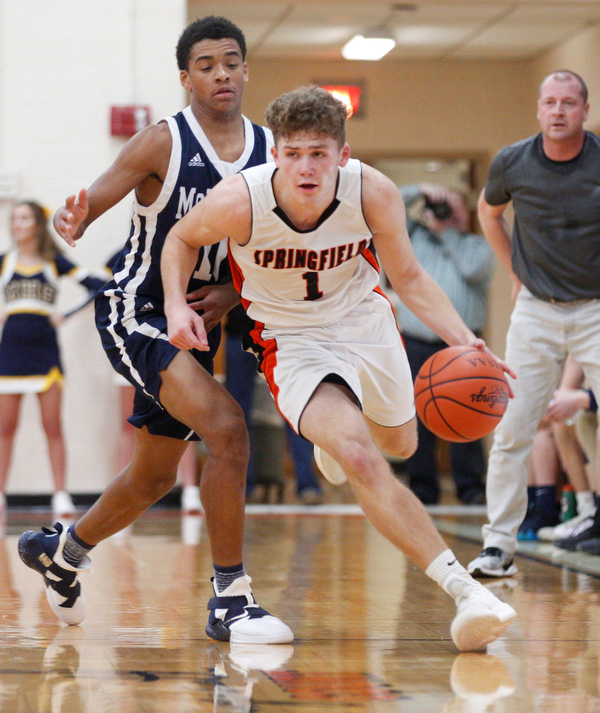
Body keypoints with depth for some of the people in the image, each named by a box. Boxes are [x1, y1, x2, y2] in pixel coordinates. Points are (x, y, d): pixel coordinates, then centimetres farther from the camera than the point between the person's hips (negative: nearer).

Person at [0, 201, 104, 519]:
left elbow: (97, 286, 0)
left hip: (45, 349, -1)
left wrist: (65, 315, -8)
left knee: (53, 428, -1)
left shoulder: (54, 262, 5)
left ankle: (61, 496, 1)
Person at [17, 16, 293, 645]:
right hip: (136, 311, -7)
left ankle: (59, 551, 44)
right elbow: (84, 207, -15)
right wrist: (71, 223, -38)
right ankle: (229, 600, -17)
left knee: (154, 477, 18)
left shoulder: (271, 151, 1)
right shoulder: (162, 144, -13)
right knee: (226, 427, -26)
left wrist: (236, 293, -7)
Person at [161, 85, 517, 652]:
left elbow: (408, 276, -9)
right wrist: (176, 306, -23)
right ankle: (462, 590, -25)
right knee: (359, 460, -25)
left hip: (363, 319, 3)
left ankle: (334, 432, 61)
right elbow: (181, 239, -6)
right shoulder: (240, 200, -29)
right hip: (291, 339, -3)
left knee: (399, 444, 24)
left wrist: (463, 340, -23)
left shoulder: (374, 194, -24)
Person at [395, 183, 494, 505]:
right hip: (416, 344, 2)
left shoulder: (477, 245, 15)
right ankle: (422, 488, 4)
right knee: (417, 419, -2)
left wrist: (446, 232, 2)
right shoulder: (415, 236, 20)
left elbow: (473, 269, -6)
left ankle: (471, 488, -4)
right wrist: (420, 190, 7)